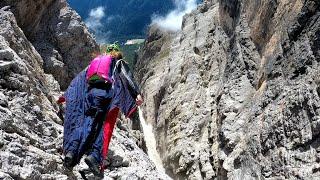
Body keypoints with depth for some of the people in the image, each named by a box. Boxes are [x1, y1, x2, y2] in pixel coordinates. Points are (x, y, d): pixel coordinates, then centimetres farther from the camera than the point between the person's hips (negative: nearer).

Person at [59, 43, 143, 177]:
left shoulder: (95, 61, 29)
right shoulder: (119, 62, 19)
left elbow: (79, 79, 28)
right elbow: (127, 77, 0)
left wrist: (66, 94, 32)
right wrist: (137, 93, -10)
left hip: (90, 93, 4)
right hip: (107, 94, -4)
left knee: (86, 124, 1)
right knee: (105, 127, -5)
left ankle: (72, 151, -16)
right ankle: (95, 156, -21)